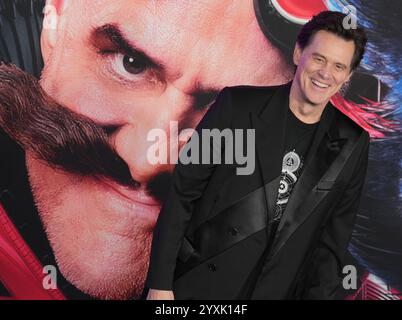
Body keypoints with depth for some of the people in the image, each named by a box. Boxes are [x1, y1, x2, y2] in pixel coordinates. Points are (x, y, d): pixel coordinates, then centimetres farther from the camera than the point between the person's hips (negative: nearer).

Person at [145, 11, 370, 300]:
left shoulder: (352, 144, -2)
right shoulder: (237, 105, -10)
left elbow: (333, 239, 3)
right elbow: (182, 194, -8)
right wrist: (160, 283, -9)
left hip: (276, 291, 2)